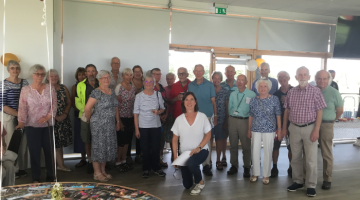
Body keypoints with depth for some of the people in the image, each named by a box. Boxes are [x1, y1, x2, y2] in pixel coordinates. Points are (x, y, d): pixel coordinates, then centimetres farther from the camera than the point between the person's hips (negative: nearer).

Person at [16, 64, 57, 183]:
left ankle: (50, 176, 20)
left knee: (49, 150, 7)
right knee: (34, 151, 5)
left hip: (48, 125, 2)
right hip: (32, 125, -1)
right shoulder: (25, 90, 0)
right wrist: (21, 122, -16)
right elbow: (22, 108, -6)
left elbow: (54, 105, 0)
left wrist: (47, 117, -12)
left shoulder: (50, 88, 3)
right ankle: (36, 178, 16)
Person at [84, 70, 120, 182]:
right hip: (98, 125, -7)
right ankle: (97, 173, 11)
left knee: (108, 147, 11)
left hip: (110, 125, 7)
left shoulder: (112, 92, 11)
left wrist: (118, 122, 14)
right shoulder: (96, 92, -12)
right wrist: (89, 119, -4)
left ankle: (103, 171, 24)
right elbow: (87, 108, -17)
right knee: (98, 147, 0)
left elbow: (115, 108, 17)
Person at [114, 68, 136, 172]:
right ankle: (118, 163, 15)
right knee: (121, 141, 1)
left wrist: (135, 119, 11)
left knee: (127, 141, 13)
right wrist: (119, 121, -13)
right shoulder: (119, 87, -10)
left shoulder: (133, 87, 8)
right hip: (122, 118, -6)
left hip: (131, 118, 6)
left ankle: (124, 161, 25)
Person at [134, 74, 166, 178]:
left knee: (156, 148, 6)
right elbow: (136, 113, -3)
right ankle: (146, 169, 20)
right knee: (145, 149, 5)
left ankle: (156, 168, 22)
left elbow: (162, 108, 12)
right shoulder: (139, 96, -4)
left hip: (156, 125, 2)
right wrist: (136, 129, -7)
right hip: (143, 126, -1)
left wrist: (158, 112, -12)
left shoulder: (158, 95, 2)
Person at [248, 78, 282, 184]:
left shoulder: (274, 99, -3)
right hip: (256, 130, 2)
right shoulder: (253, 100, 4)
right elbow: (251, 116, 10)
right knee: (255, 152, 5)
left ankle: (266, 175, 19)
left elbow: (278, 115, 0)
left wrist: (279, 130, -1)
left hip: (269, 130, -2)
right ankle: (255, 174, 22)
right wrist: (249, 130, 11)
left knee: (268, 152, 4)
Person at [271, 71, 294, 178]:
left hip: (291, 123, -2)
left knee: (291, 147, 7)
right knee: (275, 145, 5)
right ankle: (274, 168, 17)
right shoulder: (276, 93, 5)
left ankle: (291, 168, 23)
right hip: (278, 123, 2)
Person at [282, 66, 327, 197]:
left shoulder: (316, 91, -6)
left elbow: (319, 112, -7)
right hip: (294, 128, 4)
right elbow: (287, 111, 11)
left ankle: (311, 185, 15)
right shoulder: (291, 92, 4)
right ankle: (298, 181, 27)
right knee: (295, 158, 13)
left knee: (311, 159, 2)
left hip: (309, 128, -3)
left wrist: (316, 130, -13)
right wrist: (284, 127, 9)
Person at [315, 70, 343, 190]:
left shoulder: (334, 93, -3)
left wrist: (329, 120, 12)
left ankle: (327, 179, 14)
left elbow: (340, 110, 6)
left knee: (326, 154, 2)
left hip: (326, 126, -2)